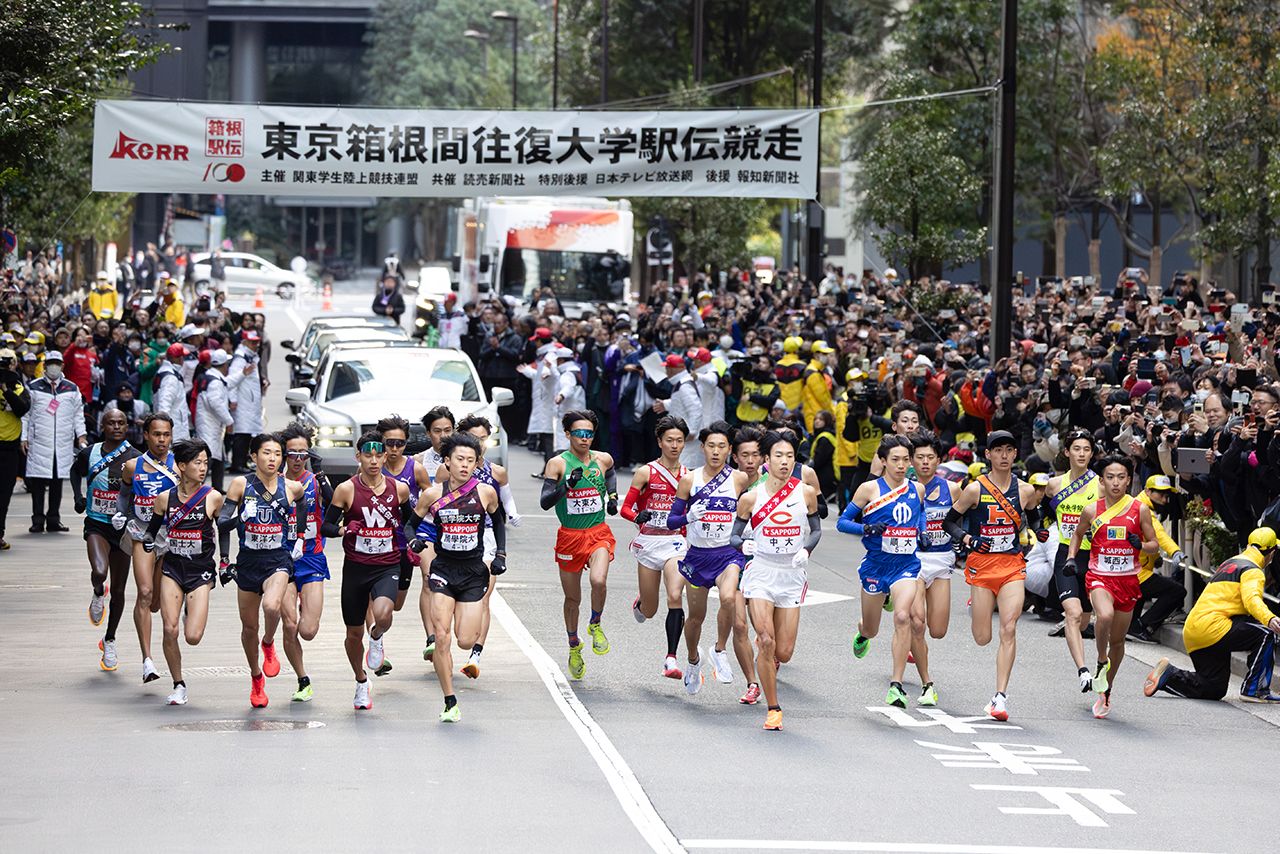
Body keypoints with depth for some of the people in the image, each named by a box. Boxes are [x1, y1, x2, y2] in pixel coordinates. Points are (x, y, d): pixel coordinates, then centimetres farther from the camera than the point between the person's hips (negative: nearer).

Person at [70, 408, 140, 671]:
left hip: (123, 528, 0)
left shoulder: (134, 458, -8)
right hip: (96, 524, 0)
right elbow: (76, 472, 19)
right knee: (99, 572, -27)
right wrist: (78, 496, 5)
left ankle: (110, 640, 30)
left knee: (118, 590, 9)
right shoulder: (90, 454, -3)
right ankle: (98, 595, 11)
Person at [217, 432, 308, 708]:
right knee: (249, 625, 11)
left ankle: (269, 644, 1)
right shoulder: (241, 484, -4)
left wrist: (300, 537, 16)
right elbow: (222, 522, -3)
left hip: (278, 560, -1)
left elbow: (302, 502, 21)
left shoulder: (292, 488, -2)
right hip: (248, 560, 2)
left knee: (271, 605, -32)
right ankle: (256, 677, 35)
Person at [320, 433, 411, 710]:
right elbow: (326, 526, -1)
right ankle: (361, 682, 36)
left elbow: (409, 518, 21)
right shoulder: (347, 489, -5)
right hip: (356, 567, 0)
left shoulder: (398, 489, 1)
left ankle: (377, 637, 8)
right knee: (354, 633, 10)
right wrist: (343, 529, -21)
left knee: (383, 615, -29)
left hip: (387, 567, 0)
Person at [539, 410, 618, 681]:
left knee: (599, 581, -27)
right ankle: (574, 648, 33)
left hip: (598, 534, 1)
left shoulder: (603, 460, 2)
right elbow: (545, 502, -15)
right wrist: (568, 485, -29)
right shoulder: (558, 463, -7)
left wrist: (612, 496, 12)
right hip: (569, 536, -1)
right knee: (572, 598, 10)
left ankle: (595, 625, 1)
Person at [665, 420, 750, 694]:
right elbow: (672, 520, 0)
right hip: (698, 555, 2)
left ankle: (720, 651, -8)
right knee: (696, 615, 13)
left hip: (728, 554, -2)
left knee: (728, 598, -30)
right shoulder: (689, 480, -1)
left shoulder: (739, 479, -2)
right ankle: (693, 661, 42)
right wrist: (689, 517, -18)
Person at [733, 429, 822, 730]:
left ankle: (765, 657, 39)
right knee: (766, 641, -16)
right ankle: (773, 709, -3)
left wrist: (806, 549, -8)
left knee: (783, 652, 1)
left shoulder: (806, 492, 0)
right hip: (761, 573, -2)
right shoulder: (751, 497, -3)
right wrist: (744, 545, -19)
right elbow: (734, 536, 4)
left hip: (792, 576, 2)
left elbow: (816, 530, 12)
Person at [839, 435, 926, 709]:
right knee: (871, 629, 14)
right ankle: (862, 634, 56)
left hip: (906, 565, 1)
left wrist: (922, 531, 7)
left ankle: (896, 686, -22)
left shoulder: (917, 490, 5)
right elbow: (842, 522, -3)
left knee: (903, 617, -25)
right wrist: (867, 528, -21)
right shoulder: (870, 489, -6)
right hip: (876, 566, -1)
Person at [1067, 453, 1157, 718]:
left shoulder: (1140, 510, -2)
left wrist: (1140, 545, -16)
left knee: (1118, 640, 10)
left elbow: (1154, 545, 5)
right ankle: (1101, 662, -5)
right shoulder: (1092, 510, 0)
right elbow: (1078, 533, 21)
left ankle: (1106, 693, 30)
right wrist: (1071, 557, 7)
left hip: (1128, 579, 1)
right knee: (1105, 616, -32)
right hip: (1099, 577, -1)